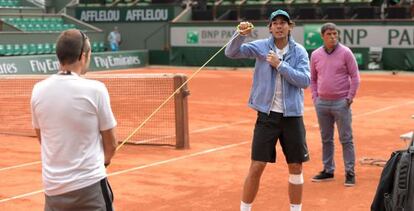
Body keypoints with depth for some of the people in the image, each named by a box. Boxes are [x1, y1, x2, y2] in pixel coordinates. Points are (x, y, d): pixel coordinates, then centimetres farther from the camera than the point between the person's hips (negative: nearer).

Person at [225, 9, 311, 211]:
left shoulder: (299, 51, 0)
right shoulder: (261, 46, -1)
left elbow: (305, 80, -11)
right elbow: (231, 53, -12)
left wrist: (280, 65, -19)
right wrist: (241, 34, -30)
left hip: (292, 115, 1)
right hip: (267, 115, -1)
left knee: (296, 167, 8)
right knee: (256, 166, -2)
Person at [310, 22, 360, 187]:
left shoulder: (345, 53, -5)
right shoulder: (315, 55, 6)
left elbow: (355, 76, -3)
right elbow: (312, 79, 15)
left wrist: (350, 98, -8)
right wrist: (315, 98, 7)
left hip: (341, 103, -4)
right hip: (322, 104, 4)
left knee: (346, 139, -1)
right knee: (326, 139, 12)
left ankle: (350, 173, 4)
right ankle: (328, 170, 21)